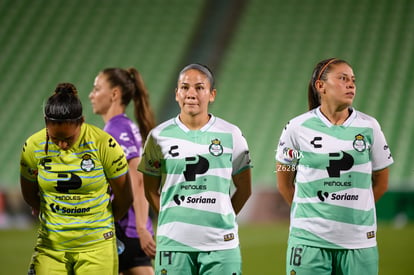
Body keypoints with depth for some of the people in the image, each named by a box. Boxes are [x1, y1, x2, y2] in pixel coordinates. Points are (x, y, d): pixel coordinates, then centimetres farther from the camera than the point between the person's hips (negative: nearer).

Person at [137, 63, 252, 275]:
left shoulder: (231, 135, 4)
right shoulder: (159, 136, 4)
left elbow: (244, 189, 11)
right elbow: (151, 189, 12)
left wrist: (220, 218, 4)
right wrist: (171, 219, 2)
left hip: (220, 243, 0)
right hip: (173, 242, 0)